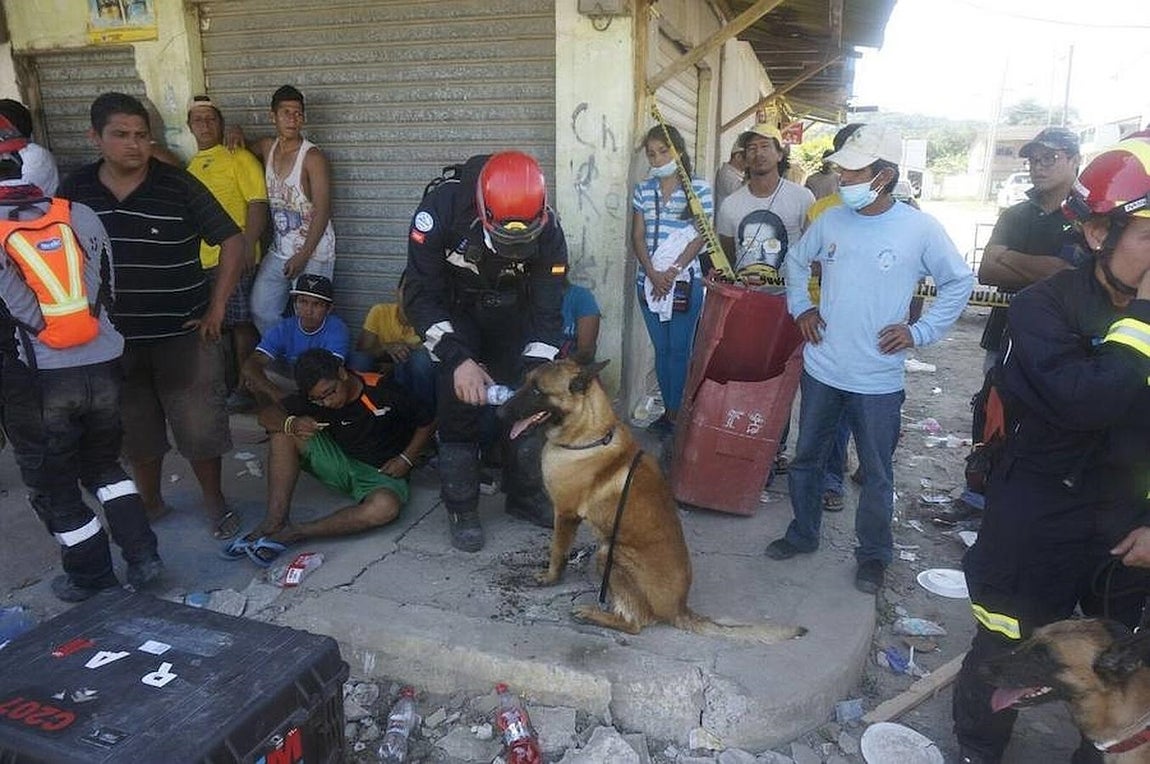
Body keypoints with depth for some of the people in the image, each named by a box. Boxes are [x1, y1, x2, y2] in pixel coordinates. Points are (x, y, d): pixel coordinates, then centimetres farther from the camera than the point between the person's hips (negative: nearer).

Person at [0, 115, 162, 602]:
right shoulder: (80, 215, 0)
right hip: (101, 366, 4)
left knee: (52, 486, 15)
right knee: (104, 464, 23)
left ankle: (93, 579, 26)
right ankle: (141, 555, 19)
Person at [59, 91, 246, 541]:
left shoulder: (179, 187, -9)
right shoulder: (75, 191, 0)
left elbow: (232, 241, -6)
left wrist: (216, 308, -9)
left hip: (183, 333, -3)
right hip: (114, 339, 3)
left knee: (200, 424, 4)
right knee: (135, 429, 16)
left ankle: (214, 502, 25)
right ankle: (149, 502, 37)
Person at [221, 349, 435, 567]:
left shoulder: (382, 392, -19)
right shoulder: (314, 398, -7)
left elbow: (427, 423, -9)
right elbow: (266, 415, -7)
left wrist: (406, 459, -18)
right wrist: (291, 424, -28)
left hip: (382, 474, -4)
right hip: (341, 462, 4)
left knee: (385, 508, -40)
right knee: (284, 433, -15)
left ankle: (293, 533, -29)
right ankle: (275, 521, -20)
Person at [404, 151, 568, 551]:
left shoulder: (547, 230, -27)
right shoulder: (441, 207, -34)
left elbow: (547, 312, -21)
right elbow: (420, 296, -30)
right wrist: (458, 359, -42)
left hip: (512, 311, 2)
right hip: (452, 310, -2)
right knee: (459, 403, -11)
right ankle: (462, 509, 4)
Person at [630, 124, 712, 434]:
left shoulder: (699, 188, -3)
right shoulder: (643, 190, 8)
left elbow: (701, 237, -7)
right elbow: (638, 236, 5)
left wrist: (671, 272, -14)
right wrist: (653, 274, -9)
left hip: (685, 280, -4)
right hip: (649, 281, 4)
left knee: (679, 350, -1)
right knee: (661, 349, 10)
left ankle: (676, 414, 9)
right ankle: (669, 410, 19)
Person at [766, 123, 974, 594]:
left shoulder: (920, 229, -9)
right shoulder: (830, 220, 0)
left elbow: (960, 282, 2)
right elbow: (796, 261, 18)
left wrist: (921, 331, -5)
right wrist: (801, 308, 5)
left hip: (878, 379, -3)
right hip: (821, 370, 4)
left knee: (876, 474, 10)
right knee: (807, 458, 16)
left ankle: (873, 554, 30)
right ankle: (802, 533, 36)